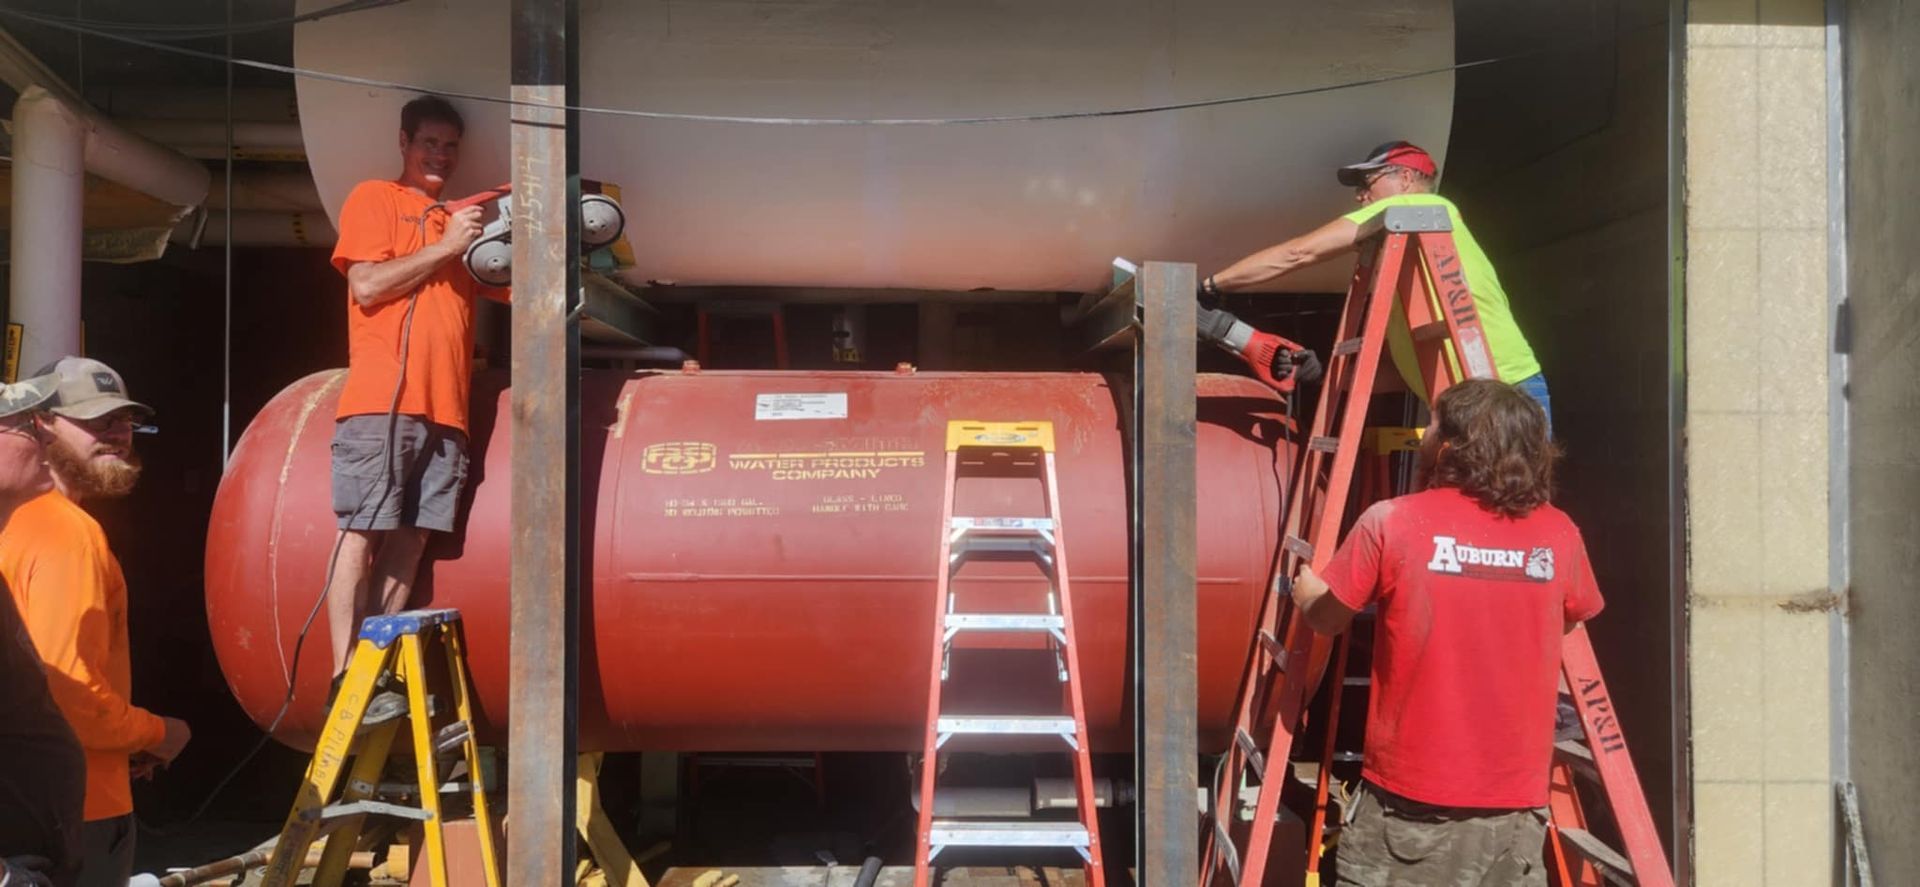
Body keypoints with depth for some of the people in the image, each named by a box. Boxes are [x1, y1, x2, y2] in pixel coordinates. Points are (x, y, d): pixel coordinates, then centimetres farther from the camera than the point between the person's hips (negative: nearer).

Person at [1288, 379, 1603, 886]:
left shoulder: (1391, 523, -10)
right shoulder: (1559, 535, 1)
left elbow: (1327, 619, 2)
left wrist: (1303, 586, 25)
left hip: (1409, 805, -3)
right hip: (1516, 807, 3)